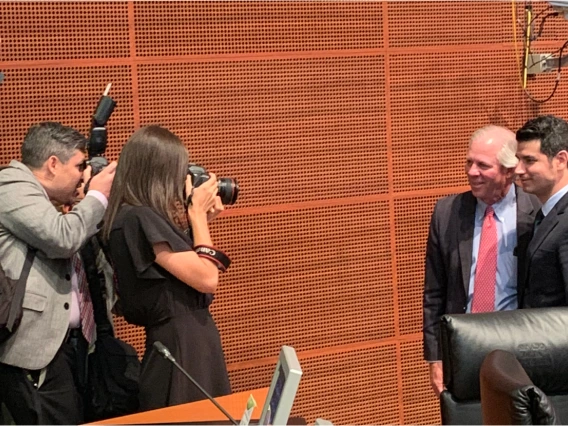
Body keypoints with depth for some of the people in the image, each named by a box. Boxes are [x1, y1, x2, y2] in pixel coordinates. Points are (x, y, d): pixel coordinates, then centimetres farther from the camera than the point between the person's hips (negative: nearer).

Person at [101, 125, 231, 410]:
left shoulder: (147, 216, 9)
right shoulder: (137, 218, -18)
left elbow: (189, 272, 17)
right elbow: (206, 278, -19)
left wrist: (202, 218, 10)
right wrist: (197, 213, -8)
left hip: (190, 341, 10)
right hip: (179, 348, -10)